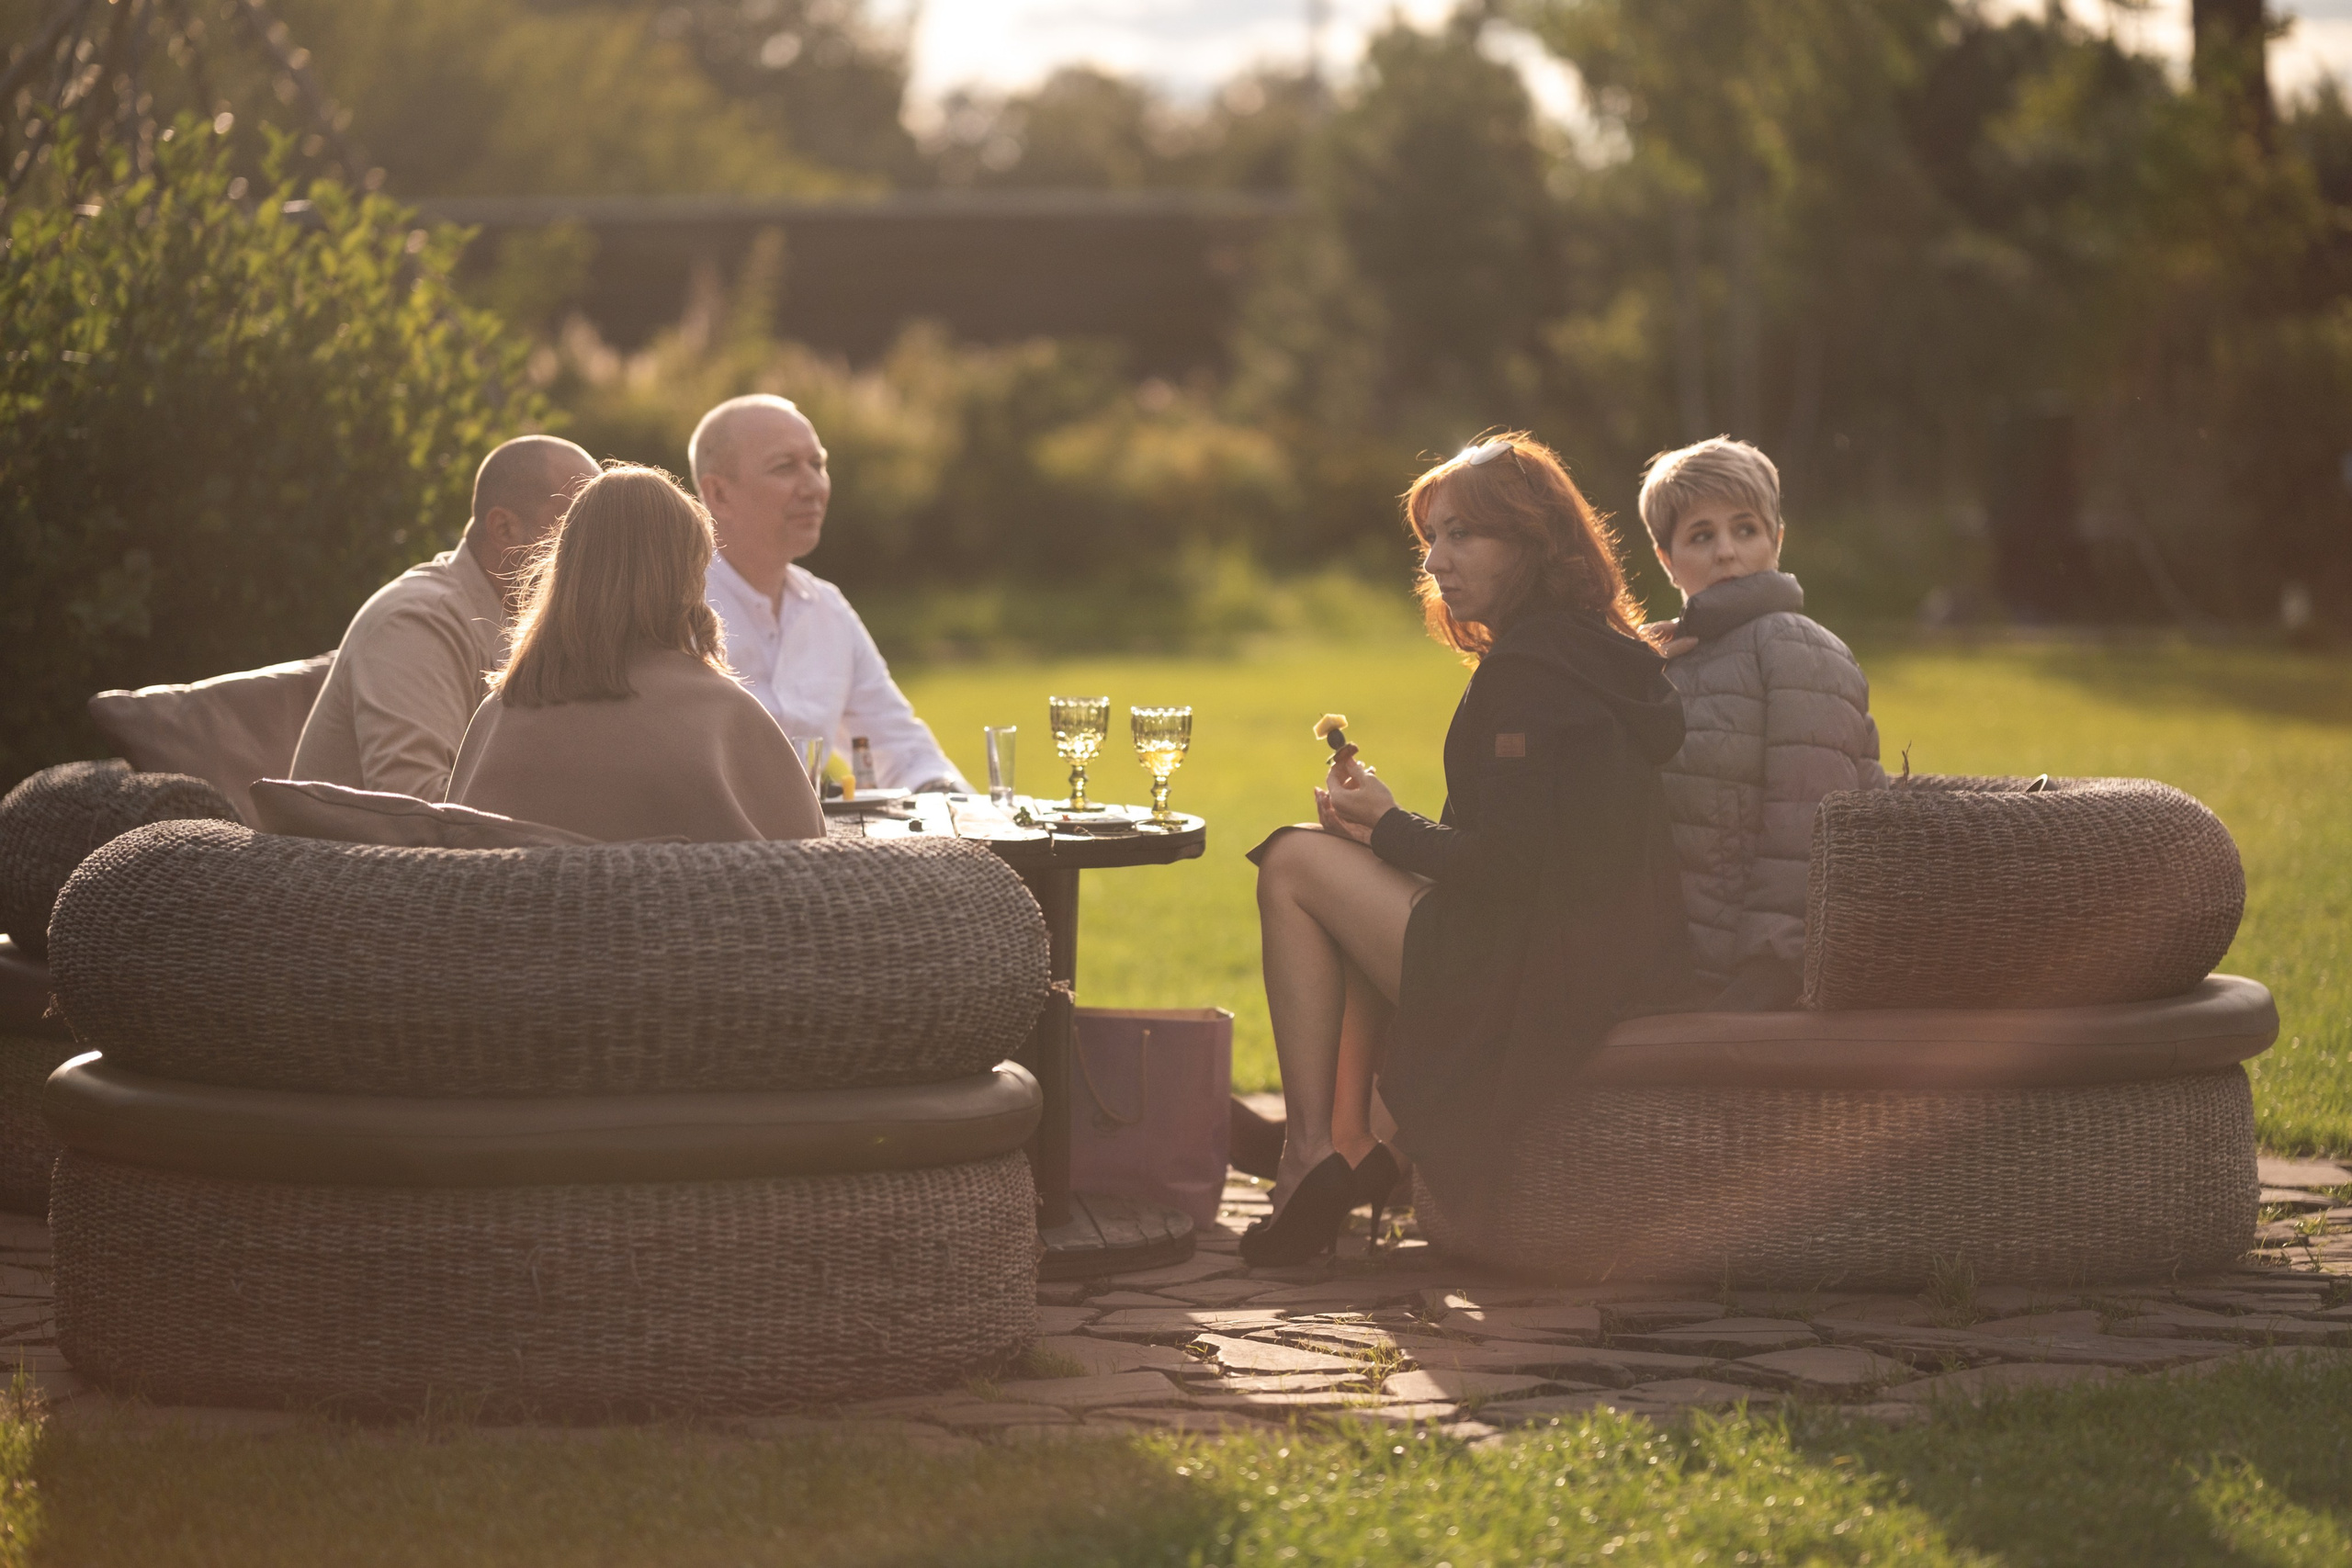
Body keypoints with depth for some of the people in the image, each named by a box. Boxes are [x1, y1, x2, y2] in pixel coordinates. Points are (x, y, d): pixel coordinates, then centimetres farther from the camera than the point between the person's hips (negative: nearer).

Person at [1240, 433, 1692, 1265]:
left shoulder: (1527, 676, -17)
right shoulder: (1607, 658, 14)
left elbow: (1507, 866, -21)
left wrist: (1387, 827, -5)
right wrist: (1385, 821, 12)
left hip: (1534, 992, -10)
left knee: (1297, 865, 1)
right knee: (1355, 883, 25)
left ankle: (1313, 1149, 1)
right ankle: (1349, 1140, 14)